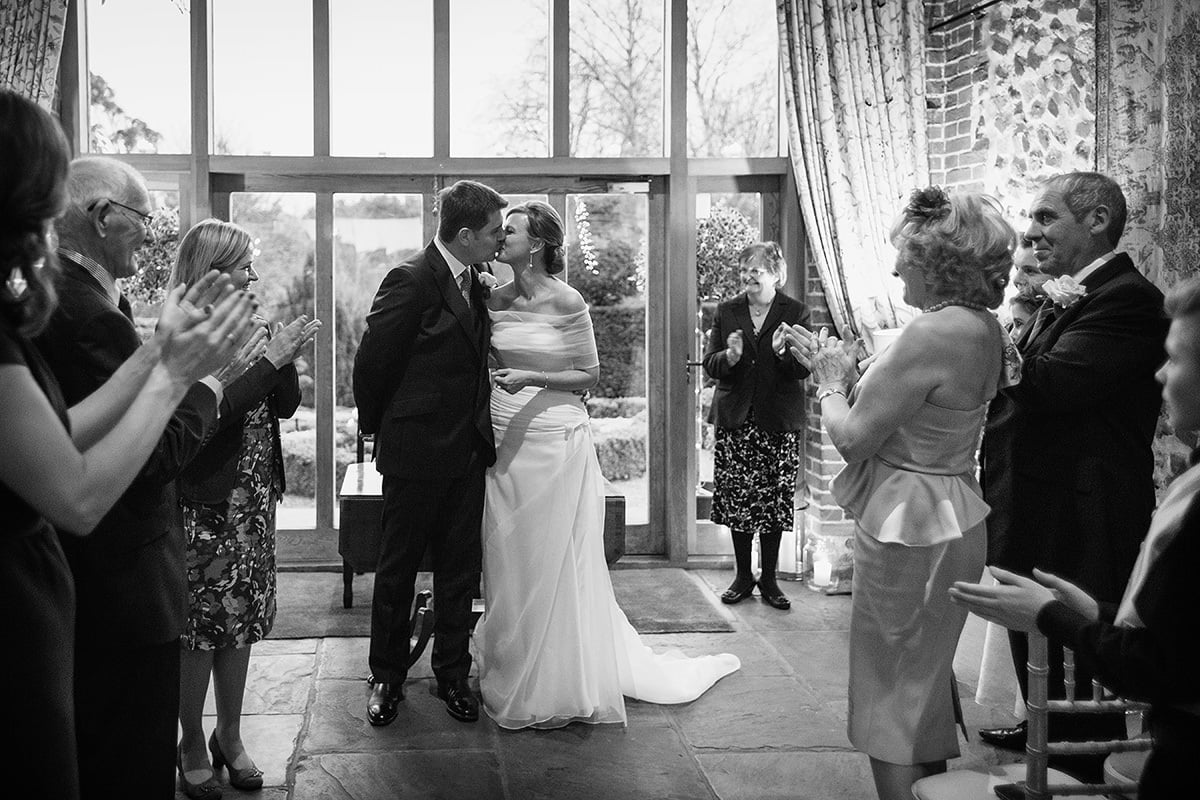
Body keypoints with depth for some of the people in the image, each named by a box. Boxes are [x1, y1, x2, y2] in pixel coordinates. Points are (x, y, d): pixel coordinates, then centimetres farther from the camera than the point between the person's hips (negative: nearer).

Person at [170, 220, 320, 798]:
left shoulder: (251, 327, 9)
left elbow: (285, 406, 10)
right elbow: (213, 410, -22)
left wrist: (283, 354, -7)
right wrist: (271, 358, -20)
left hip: (256, 499, 7)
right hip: (205, 503, -7)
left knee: (243, 618, 13)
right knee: (201, 623, 2)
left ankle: (229, 737, 26)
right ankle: (191, 747, 18)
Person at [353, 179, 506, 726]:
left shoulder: (473, 283, 9)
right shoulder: (411, 281, -16)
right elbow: (371, 363, -11)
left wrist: (479, 432, 12)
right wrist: (378, 429, 1)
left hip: (467, 453, 7)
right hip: (416, 453, -7)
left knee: (460, 569, 12)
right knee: (398, 569, 8)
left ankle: (452, 675, 24)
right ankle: (387, 679, 22)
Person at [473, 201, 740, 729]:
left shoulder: (566, 302, -10)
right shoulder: (495, 300, 6)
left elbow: (589, 375, -6)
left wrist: (532, 379, -17)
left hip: (555, 443, -5)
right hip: (505, 443, 6)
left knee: (552, 565, 2)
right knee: (507, 563, 11)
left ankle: (557, 690, 14)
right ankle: (511, 674, 26)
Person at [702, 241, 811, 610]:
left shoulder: (795, 312, 1)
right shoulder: (727, 312, 8)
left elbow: (803, 369, -7)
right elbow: (709, 365, 3)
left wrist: (783, 352, -26)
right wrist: (729, 356, -18)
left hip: (779, 421, -2)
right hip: (735, 419, 2)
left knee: (774, 500, 3)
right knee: (736, 499, 4)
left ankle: (769, 578, 16)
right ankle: (743, 576, 18)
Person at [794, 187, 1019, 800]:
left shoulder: (933, 336, -25)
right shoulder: (984, 329, 4)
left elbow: (854, 439, -22)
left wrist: (830, 382, -4)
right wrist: (846, 371, 9)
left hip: (907, 529, -10)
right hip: (951, 519, 10)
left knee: (892, 689, 5)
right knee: (927, 680, 24)